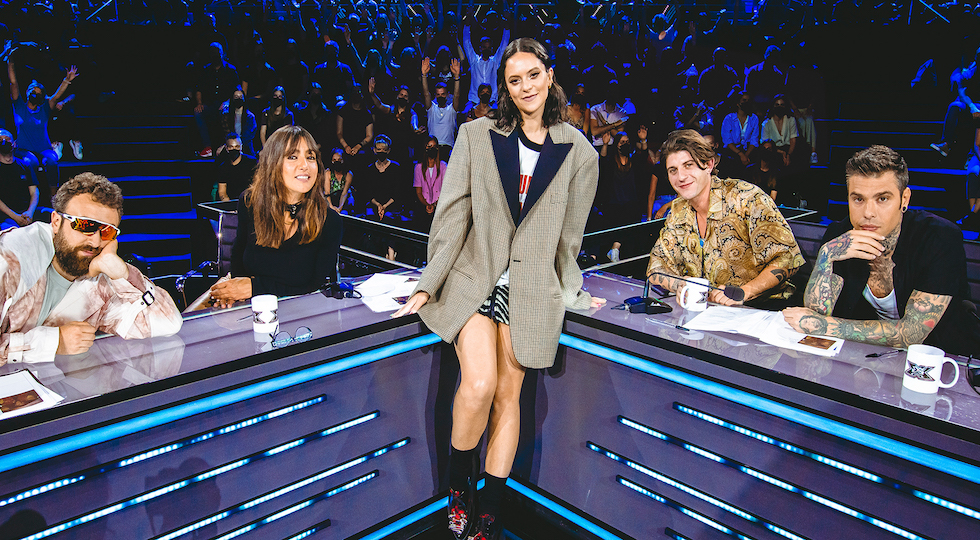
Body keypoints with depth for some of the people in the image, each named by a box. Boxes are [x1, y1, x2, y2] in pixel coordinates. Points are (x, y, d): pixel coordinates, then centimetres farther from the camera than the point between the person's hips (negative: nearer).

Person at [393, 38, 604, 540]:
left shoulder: (578, 152, 6)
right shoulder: (476, 136, 5)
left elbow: (568, 235, 13)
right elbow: (452, 214, 1)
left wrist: (573, 293, 16)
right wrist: (428, 285, -2)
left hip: (532, 287, 1)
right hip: (473, 276, -1)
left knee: (508, 394, 3)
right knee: (479, 385, -18)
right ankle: (458, 486, 10)